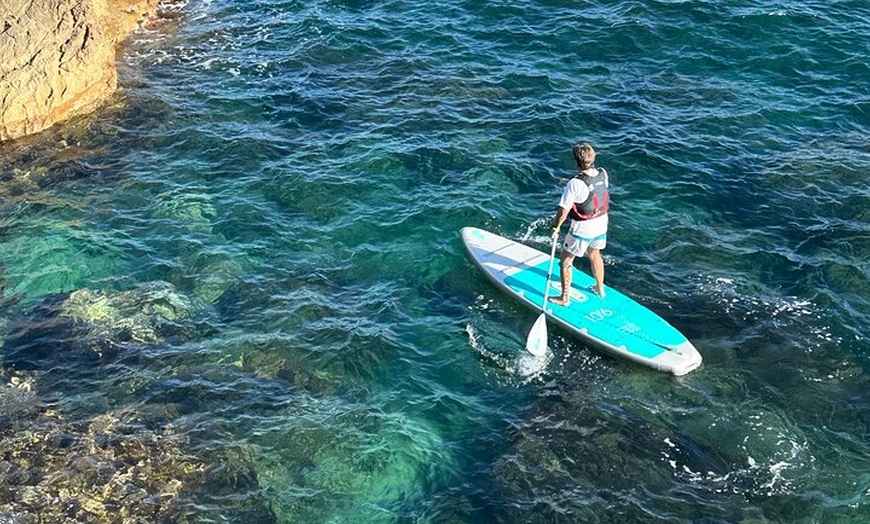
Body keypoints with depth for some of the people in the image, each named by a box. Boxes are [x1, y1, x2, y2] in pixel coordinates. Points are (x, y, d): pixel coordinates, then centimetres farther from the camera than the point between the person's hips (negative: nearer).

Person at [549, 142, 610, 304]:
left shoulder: (575, 183, -29)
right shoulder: (603, 174, -9)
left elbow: (563, 211, -24)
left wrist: (556, 227, -10)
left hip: (582, 229, -7)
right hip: (601, 224, 7)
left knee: (565, 260, 12)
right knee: (594, 254, 30)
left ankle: (564, 298, 21)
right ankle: (600, 289, 46)